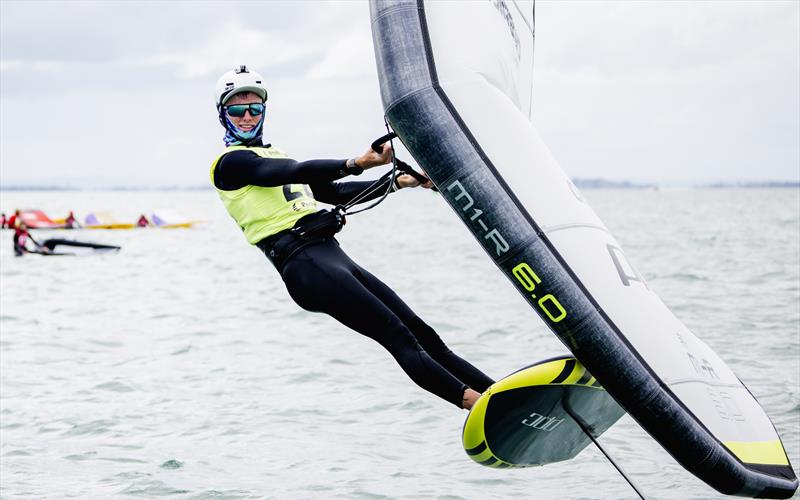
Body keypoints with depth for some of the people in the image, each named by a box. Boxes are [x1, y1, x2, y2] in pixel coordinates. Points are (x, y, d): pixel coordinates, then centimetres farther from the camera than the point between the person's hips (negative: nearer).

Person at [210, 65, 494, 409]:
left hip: (332, 254, 8)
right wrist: (355, 164, -28)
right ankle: (475, 403, -28)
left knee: (421, 332, -1)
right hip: (304, 264, -8)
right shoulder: (231, 162, 1)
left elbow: (334, 193, 30)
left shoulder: (274, 156, 28)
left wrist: (398, 182, 25)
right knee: (398, 337, -19)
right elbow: (296, 172, -16)